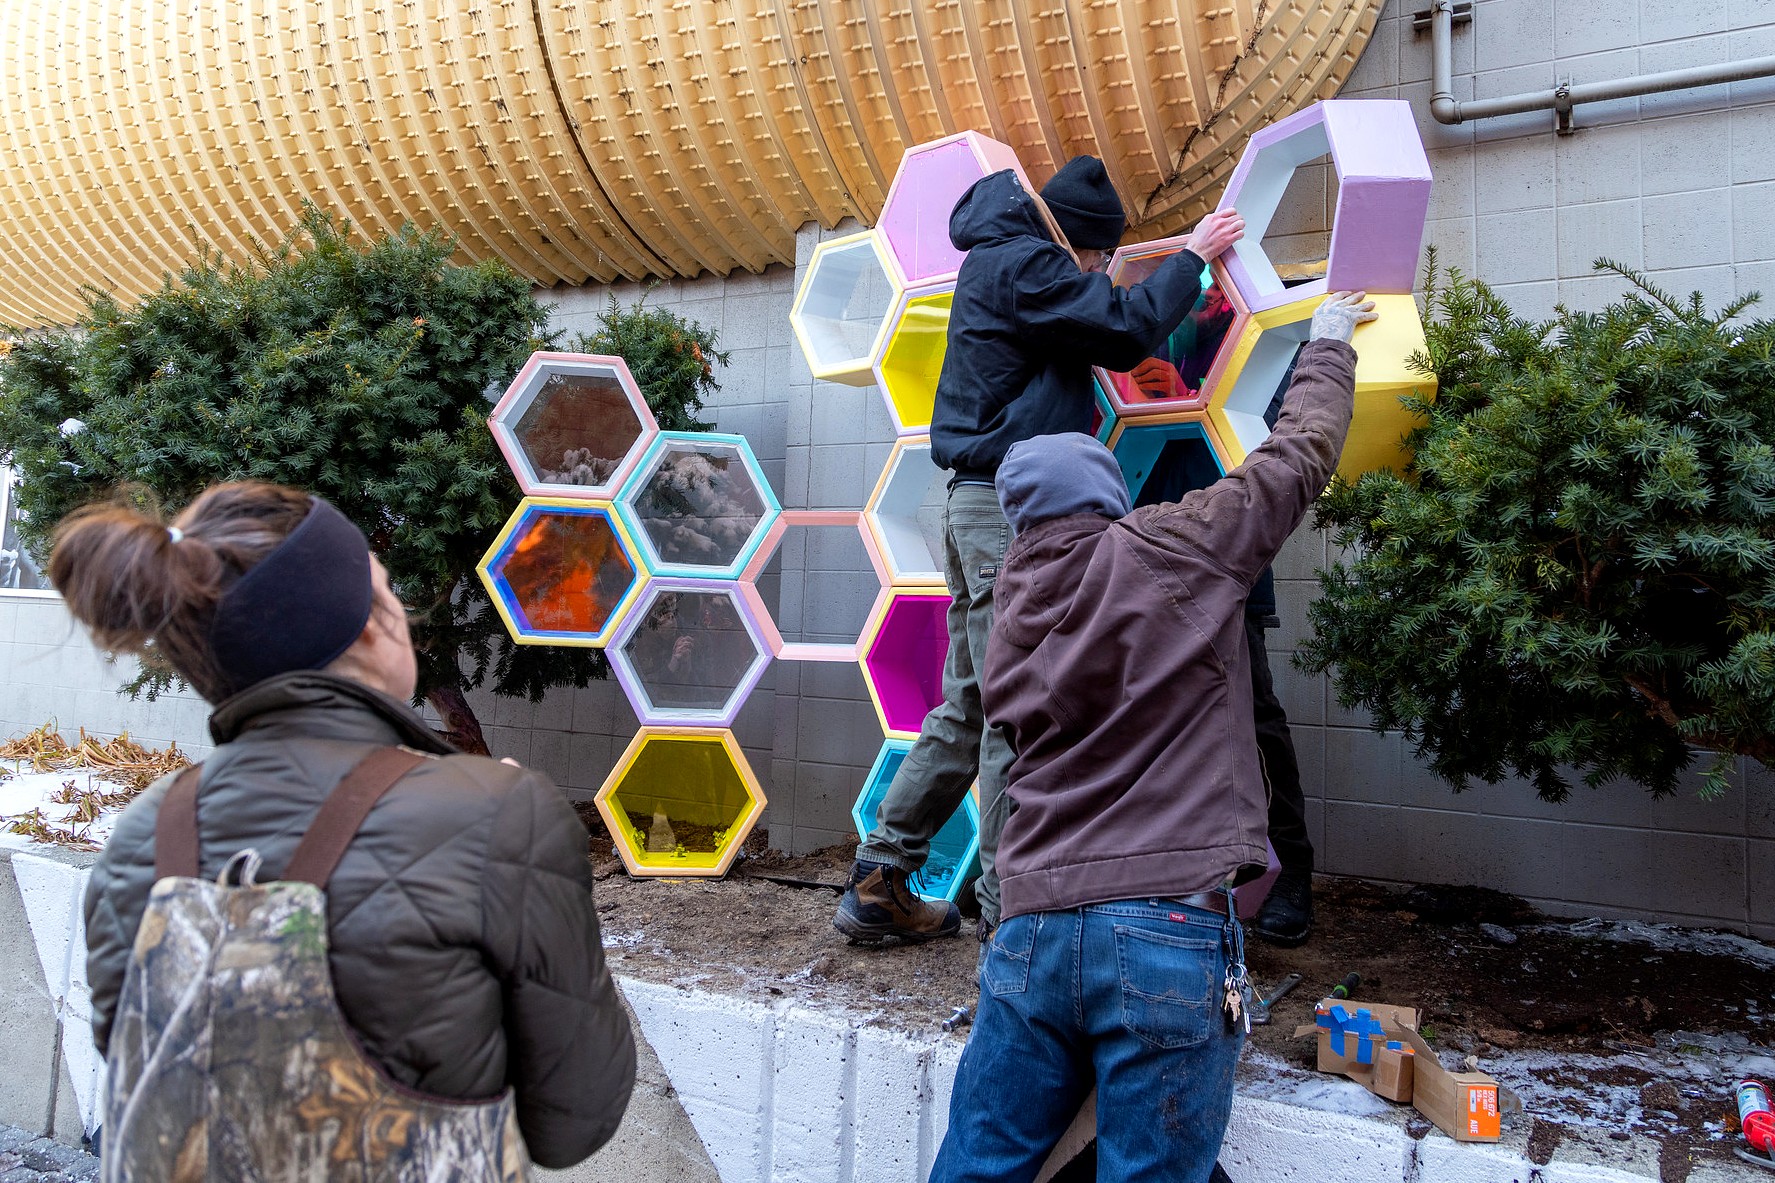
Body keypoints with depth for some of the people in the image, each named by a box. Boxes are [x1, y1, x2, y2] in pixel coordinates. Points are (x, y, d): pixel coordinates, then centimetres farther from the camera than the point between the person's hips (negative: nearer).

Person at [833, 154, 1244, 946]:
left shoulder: (995, 263, 23)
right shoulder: (1023, 265, -8)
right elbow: (1127, 332, -13)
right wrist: (1192, 256, 0)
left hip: (979, 507, 10)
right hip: (1008, 503, -10)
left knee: (969, 708, 12)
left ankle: (878, 884, 17)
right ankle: (1008, 915, -1)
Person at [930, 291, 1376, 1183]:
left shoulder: (1009, 607, 12)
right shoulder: (1170, 550, -2)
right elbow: (1300, 455, 11)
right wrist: (1329, 342, 28)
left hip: (1031, 932, 5)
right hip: (1168, 928, -4)